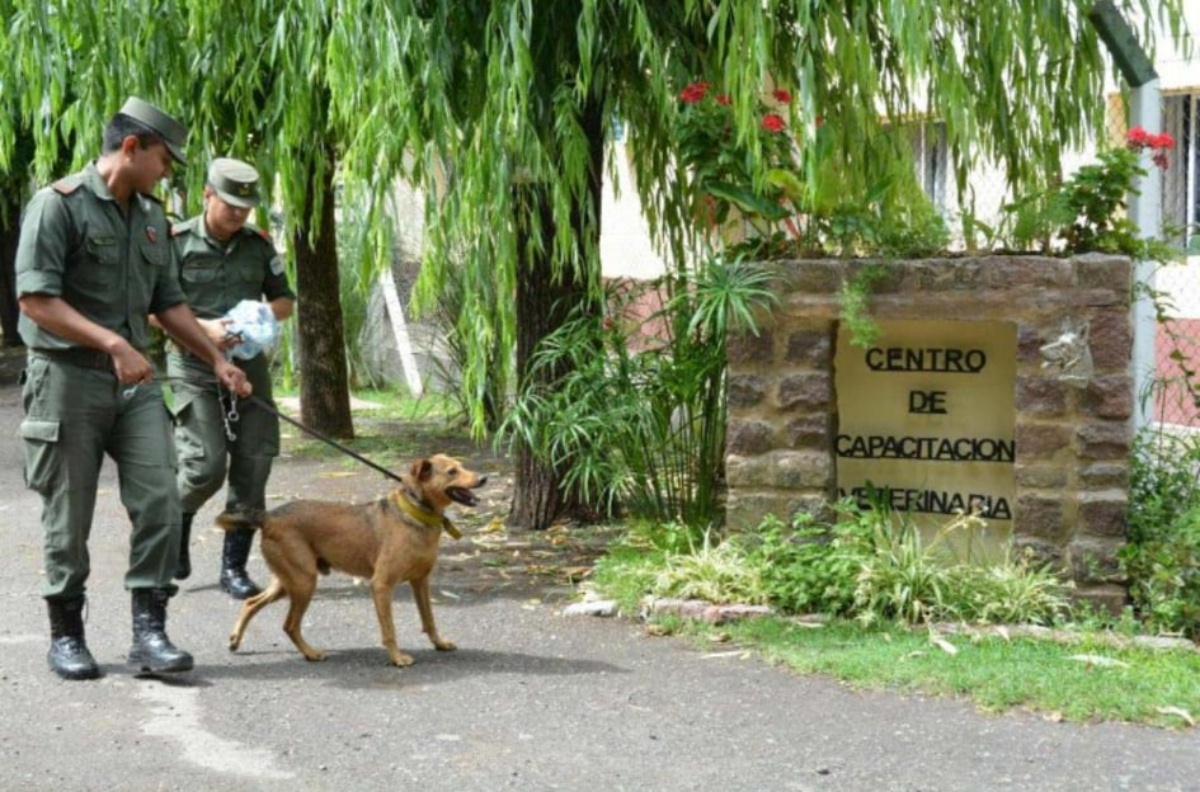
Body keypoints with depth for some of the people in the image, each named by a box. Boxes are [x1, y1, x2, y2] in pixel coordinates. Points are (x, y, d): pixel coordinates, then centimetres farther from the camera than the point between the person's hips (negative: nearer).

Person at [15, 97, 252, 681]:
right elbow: (35, 298, -18)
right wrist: (112, 344, -24)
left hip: (134, 381, 6)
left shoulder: (151, 218, 14)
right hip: (67, 377, -6)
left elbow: (168, 301, 21)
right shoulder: (59, 204, -10)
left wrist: (217, 360, 15)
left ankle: (149, 632, 0)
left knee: (158, 502, -4)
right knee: (69, 519, 3)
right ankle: (66, 637, 17)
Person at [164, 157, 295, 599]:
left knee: (253, 465, 0)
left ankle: (234, 566, 10)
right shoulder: (177, 243, -6)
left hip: (248, 363, 4)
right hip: (194, 367, -4)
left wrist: (264, 313, -8)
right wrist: (202, 327, -20)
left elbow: (286, 300, 15)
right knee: (206, 464, -12)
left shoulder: (258, 244, 6)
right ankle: (175, 527, 20)